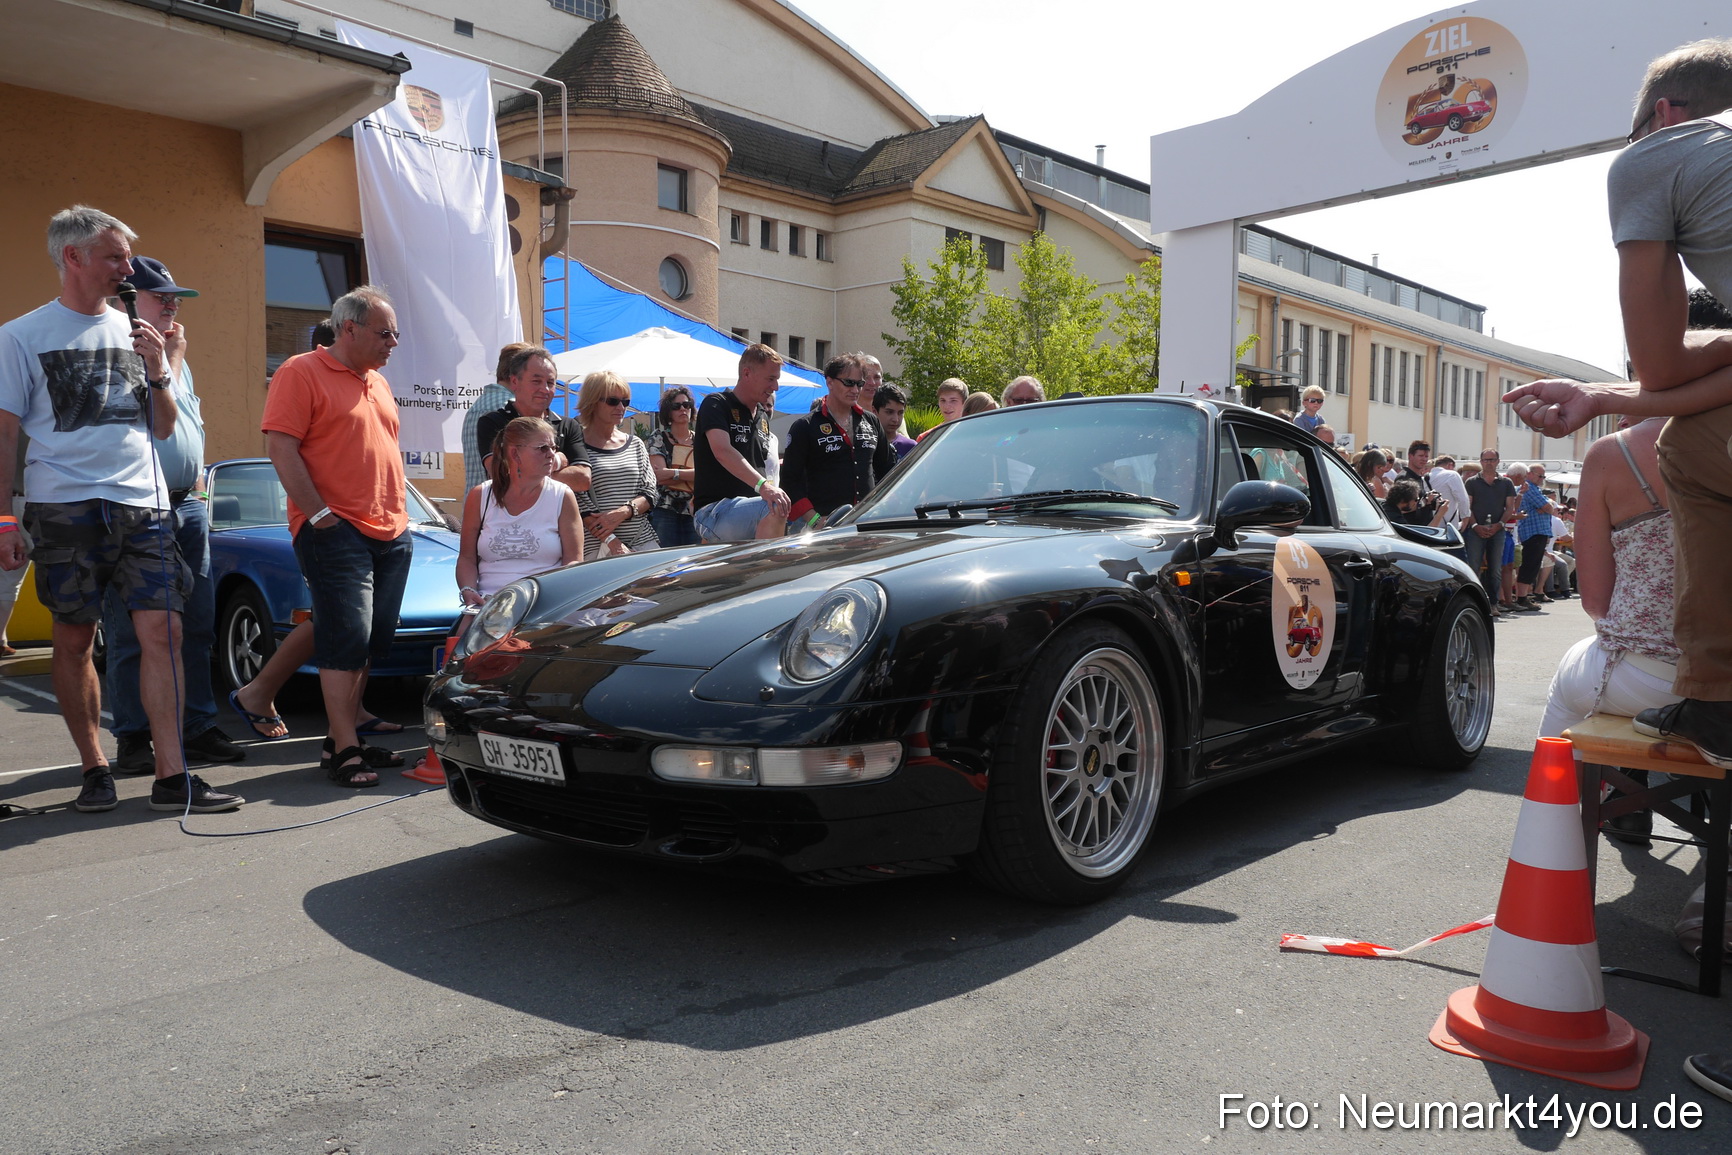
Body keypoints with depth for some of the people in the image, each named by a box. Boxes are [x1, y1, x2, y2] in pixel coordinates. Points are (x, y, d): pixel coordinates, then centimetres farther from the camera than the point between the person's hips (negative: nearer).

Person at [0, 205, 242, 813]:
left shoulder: (134, 332, 15)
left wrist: (158, 373, 0)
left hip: (142, 506, 3)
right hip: (66, 509, -3)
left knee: (162, 631, -6)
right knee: (74, 640, 3)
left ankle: (171, 777, -5)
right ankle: (94, 768, 17)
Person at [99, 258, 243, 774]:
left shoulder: (173, 357, 21)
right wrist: (171, 356, -4)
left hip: (187, 504, 8)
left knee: (197, 626, 7)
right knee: (132, 632, -2)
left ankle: (198, 727, 14)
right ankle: (132, 739, 6)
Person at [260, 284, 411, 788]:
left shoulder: (377, 383, 20)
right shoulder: (301, 373, -4)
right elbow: (281, 448, -11)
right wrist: (319, 514, -15)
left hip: (392, 534, 8)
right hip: (337, 534, -8)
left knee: (371, 643, 9)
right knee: (347, 640, -9)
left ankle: (342, 735, 19)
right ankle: (344, 751, -4)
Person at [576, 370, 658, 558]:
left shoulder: (636, 444, 15)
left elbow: (650, 493, 10)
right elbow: (580, 502, -8)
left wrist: (622, 512, -10)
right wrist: (612, 542, -18)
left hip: (643, 541, 4)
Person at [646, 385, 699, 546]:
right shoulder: (659, 437, 7)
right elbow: (660, 476, -7)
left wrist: (673, 473, -8)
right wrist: (692, 474, -8)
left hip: (694, 511, 3)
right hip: (665, 510, -3)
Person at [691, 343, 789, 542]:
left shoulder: (763, 417, 20)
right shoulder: (717, 404, -5)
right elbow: (722, 451, -24)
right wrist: (762, 485, -37)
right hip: (713, 511, -8)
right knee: (775, 509, -33)